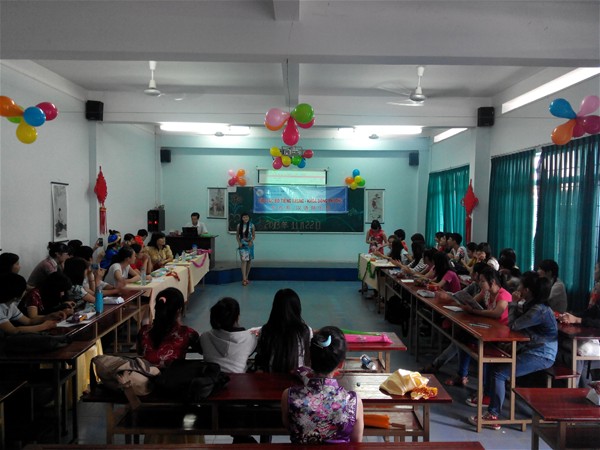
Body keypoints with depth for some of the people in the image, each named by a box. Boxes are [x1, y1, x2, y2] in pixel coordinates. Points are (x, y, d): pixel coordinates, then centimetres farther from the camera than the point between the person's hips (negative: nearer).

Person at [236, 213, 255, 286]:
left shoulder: (251, 225, -4)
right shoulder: (239, 225, -3)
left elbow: (254, 235, 2)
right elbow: (237, 235, 5)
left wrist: (251, 241, -15)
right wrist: (239, 242, -10)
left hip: (249, 245, 1)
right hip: (242, 245, -1)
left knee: (249, 261, 8)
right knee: (244, 261, -10)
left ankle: (246, 277, 22)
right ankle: (244, 279, -12)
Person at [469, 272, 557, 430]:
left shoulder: (539, 310, -24)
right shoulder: (531, 305, 7)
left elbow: (513, 326, -18)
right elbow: (516, 323, 10)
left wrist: (514, 303, -9)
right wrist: (516, 304, -3)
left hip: (541, 356, -10)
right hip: (530, 349, 10)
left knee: (499, 373, -16)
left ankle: (493, 415, -7)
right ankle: (487, 396, 23)